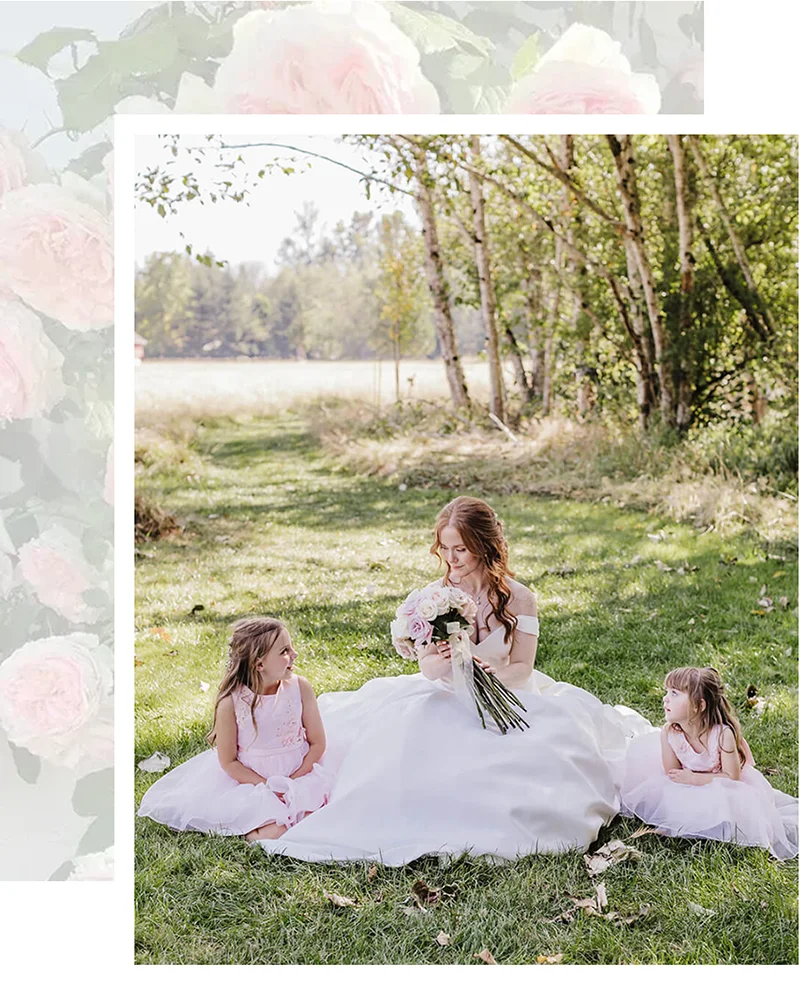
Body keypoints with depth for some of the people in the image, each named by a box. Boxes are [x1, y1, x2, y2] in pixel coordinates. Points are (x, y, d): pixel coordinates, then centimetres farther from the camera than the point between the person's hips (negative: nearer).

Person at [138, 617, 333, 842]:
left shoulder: (299, 687, -10)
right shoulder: (231, 703, -17)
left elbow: (317, 743, -2)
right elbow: (228, 762, -8)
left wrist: (295, 779, -13)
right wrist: (267, 786, -16)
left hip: (299, 774, 2)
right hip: (249, 779, -2)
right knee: (272, 833, -25)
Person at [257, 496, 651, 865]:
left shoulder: (518, 598, -6)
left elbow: (523, 669, -6)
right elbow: (427, 668, -3)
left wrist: (493, 672, -29)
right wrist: (440, 661, -28)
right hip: (444, 699, 1)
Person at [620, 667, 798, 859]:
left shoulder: (723, 734, -33)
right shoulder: (668, 733, -23)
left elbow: (731, 777, -24)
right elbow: (671, 773, -12)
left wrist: (694, 778, -28)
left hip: (720, 787, -3)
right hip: (690, 786, 4)